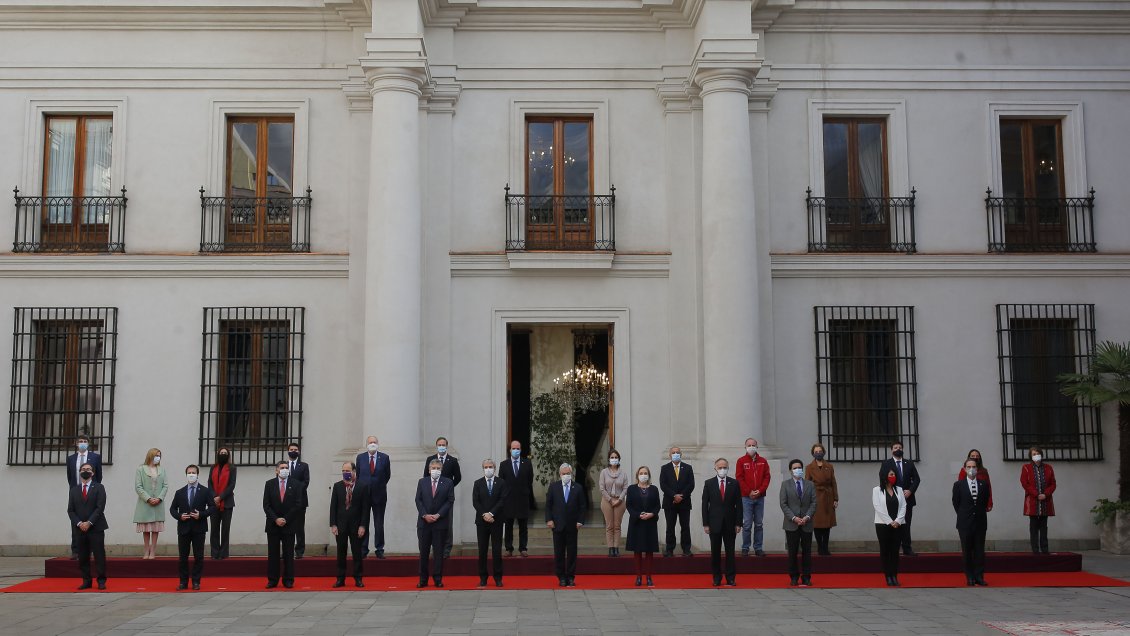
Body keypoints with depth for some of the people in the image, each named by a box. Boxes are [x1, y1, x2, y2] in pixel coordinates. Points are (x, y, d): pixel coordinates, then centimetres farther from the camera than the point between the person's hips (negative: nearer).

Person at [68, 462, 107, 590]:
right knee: (83, 557, 4)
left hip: (96, 528, -3)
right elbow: (70, 510, 7)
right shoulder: (74, 490, 12)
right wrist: (79, 523, -8)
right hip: (80, 528, 3)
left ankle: (101, 581, 0)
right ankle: (86, 581, 11)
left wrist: (89, 522, -14)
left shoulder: (99, 488, 3)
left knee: (99, 555, -4)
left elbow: (100, 508, -6)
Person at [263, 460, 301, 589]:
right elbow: (266, 505, -1)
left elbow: (298, 505, -3)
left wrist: (285, 519, -9)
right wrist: (276, 519, -11)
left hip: (289, 525, -1)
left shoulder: (296, 485, 2)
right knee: (273, 554, 3)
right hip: (272, 524, 1)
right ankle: (272, 580, 8)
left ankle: (288, 580, 6)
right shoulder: (269, 484, 4)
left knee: (288, 554, 2)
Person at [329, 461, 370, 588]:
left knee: (357, 553, 3)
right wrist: (333, 524, -4)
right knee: (341, 553, 6)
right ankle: (340, 579, 13)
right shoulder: (337, 486, 4)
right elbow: (333, 506, 3)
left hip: (356, 525, -2)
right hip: (341, 525, 2)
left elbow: (365, 508, -4)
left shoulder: (363, 487, -2)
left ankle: (358, 579, 11)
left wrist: (362, 525, -9)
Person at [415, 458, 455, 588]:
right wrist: (425, 515, -9)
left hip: (440, 522, -1)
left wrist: (438, 515, -11)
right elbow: (418, 500, 4)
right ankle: (423, 579, 11)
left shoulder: (448, 483, 2)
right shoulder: (422, 482, 8)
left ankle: (438, 579, 9)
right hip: (424, 522, 2)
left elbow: (450, 501, -2)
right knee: (423, 552, 4)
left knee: (438, 552, 3)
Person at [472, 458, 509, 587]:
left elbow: (502, 500, -5)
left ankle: (498, 578, 6)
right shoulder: (478, 483, 7)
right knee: (482, 550, 3)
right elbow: (475, 502, 1)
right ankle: (483, 578, 8)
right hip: (481, 520, 1)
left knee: (497, 550, 0)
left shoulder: (501, 483, 3)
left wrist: (491, 513, -12)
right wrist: (484, 515, -11)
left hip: (496, 520, -1)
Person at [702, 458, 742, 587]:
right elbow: (705, 504, 1)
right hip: (714, 523, 0)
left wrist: (738, 523, -3)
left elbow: (738, 504, 2)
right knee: (715, 552, 5)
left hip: (730, 523, 0)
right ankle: (716, 578, 14)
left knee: (730, 552, 4)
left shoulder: (734, 483, 2)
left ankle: (731, 578, 12)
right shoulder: (709, 484, 2)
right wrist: (705, 524, -4)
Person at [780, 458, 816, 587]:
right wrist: (793, 518, -12)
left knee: (807, 552, 3)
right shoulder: (785, 485, 5)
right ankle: (794, 577, 11)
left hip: (807, 524, 1)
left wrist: (807, 517, -11)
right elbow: (783, 504, -1)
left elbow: (814, 503, 4)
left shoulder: (810, 485, 9)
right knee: (792, 552, 2)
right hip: (791, 524, -1)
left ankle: (806, 577, 9)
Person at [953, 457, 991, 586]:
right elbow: (956, 503, 5)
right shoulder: (958, 485, -1)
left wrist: (980, 512, 9)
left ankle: (979, 576, 7)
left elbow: (985, 502, 12)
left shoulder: (984, 484, 4)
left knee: (979, 550, 3)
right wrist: (963, 516, 5)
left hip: (980, 522, 1)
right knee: (967, 551, 3)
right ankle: (970, 577, 9)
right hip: (965, 523, -1)